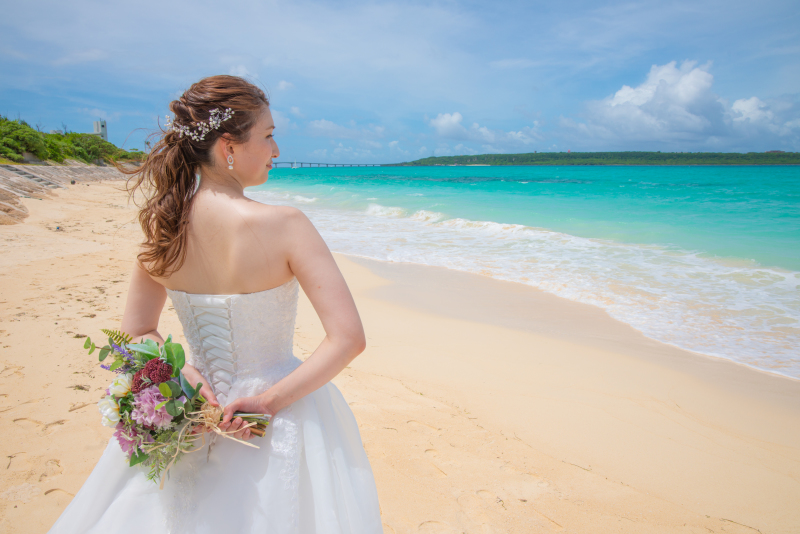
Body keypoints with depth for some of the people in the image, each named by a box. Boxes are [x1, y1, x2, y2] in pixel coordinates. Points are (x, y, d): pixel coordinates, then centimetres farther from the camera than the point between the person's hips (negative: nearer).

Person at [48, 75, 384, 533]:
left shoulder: (162, 226, -8)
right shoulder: (283, 224, -24)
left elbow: (138, 334, 2)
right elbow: (349, 338, -25)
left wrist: (187, 375, -11)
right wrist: (269, 400, -20)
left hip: (196, 418, 5)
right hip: (280, 424, -4)